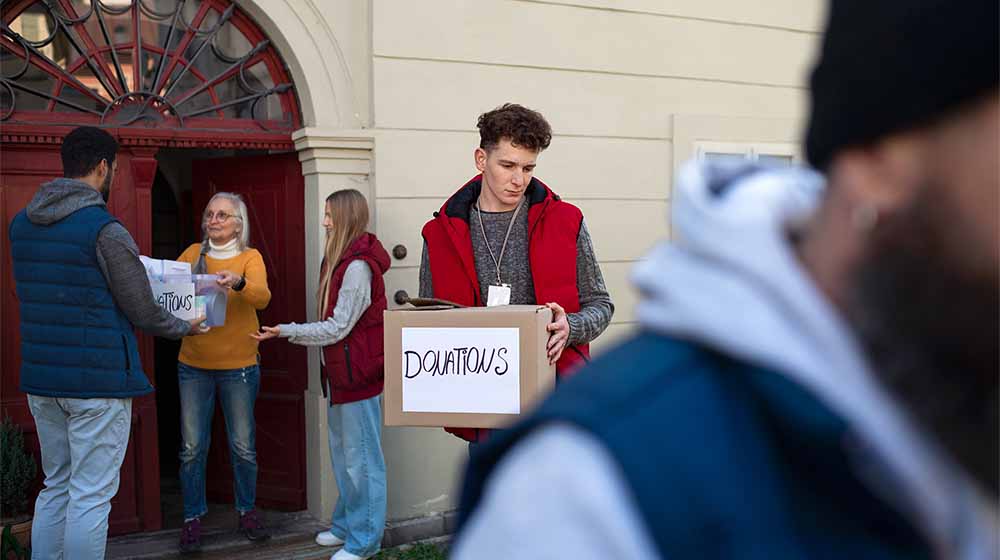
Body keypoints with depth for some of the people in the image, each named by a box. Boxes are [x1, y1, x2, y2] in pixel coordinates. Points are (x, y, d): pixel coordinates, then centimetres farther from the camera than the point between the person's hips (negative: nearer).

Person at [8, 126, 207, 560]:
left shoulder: (21, 224, 8)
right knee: (91, 496, 0)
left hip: (40, 378, 7)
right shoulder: (106, 230, -14)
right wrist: (186, 327, 11)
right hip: (98, 379, -7)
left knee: (56, 488, 17)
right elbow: (143, 313, -9)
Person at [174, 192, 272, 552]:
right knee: (192, 447, 3)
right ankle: (193, 518, 16)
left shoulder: (250, 258, -2)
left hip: (239, 367, -1)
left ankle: (247, 512, 25)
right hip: (194, 366, 2)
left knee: (243, 445, 8)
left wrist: (238, 283, -40)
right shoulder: (193, 254, 6)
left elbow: (262, 297, -20)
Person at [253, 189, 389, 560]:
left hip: (358, 373, -10)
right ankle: (346, 524, 32)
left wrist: (286, 332, -17)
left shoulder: (358, 267, -19)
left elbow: (338, 327, -19)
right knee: (341, 452, 19)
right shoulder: (340, 261, 12)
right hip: (340, 370, 10)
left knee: (360, 458, -1)